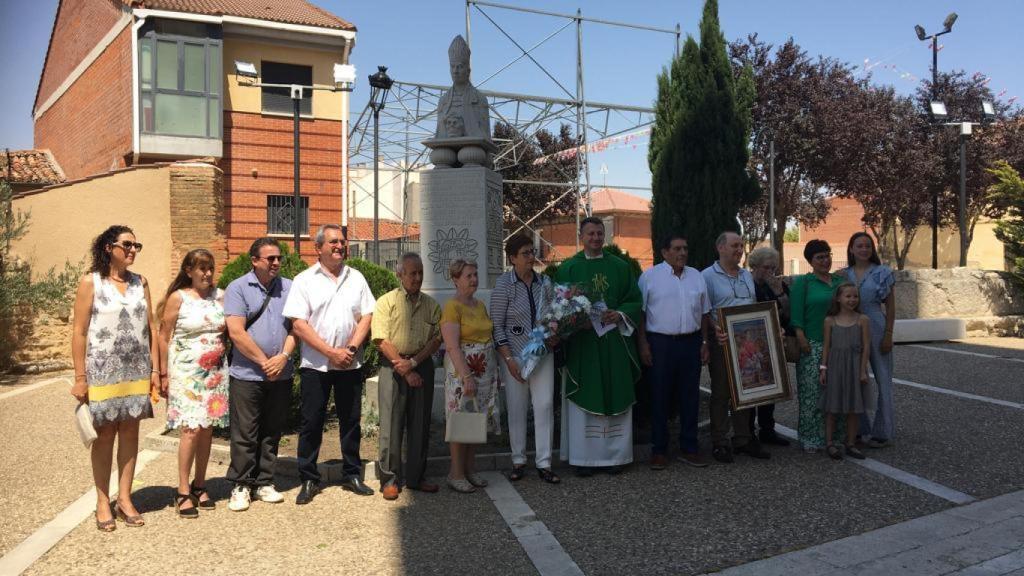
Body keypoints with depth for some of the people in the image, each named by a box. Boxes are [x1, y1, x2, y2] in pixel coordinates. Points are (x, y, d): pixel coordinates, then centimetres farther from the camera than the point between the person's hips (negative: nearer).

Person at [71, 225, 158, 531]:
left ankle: (125, 499, 18)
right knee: (104, 436, 5)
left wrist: (155, 369, 5)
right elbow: (79, 332, -6)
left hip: (136, 372, 4)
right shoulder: (91, 282, -4)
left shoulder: (140, 282, 8)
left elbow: (151, 328, 9)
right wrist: (80, 377, -10)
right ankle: (103, 502, 16)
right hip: (103, 371, -4)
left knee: (130, 433, 8)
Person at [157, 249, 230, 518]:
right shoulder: (178, 298, -4)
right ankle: (183, 492, 1)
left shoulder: (220, 296, 7)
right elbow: (164, 336, -2)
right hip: (187, 372, -4)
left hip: (215, 371, 4)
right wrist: (163, 374, -3)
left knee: (207, 429, 7)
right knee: (192, 429, -9)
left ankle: (199, 485, 20)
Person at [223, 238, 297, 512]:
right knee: (244, 433, 2)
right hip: (247, 374, -4)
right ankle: (241, 485, 14)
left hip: (281, 374, 4)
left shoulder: (289, 287, 8)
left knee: (272, 432, 11)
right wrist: (264, 362, -11)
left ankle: (264, 483, 23)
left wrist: (283, 356, -10)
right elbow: (236, 332, -11)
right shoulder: (238, 288, -3)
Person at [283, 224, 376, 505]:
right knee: (311, 423, 3)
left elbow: (366, 316, 5)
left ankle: (352, 475, 22)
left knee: (351, 420, 10)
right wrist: (330, 352, -13)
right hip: (315, 364, -3)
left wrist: (351, 349, -9)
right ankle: (309, 480, 15)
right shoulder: (304, 280, -1)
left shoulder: (356, 278, 9)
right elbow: (298, 324, -8)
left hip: (350, 364, 3)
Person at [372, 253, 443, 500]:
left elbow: (437, 338, 3)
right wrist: (405, 371, -10)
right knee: (392, 424, -2)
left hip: (423, 366, 3)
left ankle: (416, 477, 19)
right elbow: (382, 341, -7)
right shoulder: (386, 302, 1)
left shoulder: (431, 305, 11)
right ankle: (389, 479, 9)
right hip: (393, 367, -3)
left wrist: (413, 362, -10)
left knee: (420, 424, 7)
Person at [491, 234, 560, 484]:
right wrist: (508, 359, -13)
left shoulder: (545, 282, 5)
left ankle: (544, 463, 10)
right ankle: (518, 461, 20)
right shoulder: (503, 285, -6)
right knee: (517, 408, 6)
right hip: (514, 354, -3)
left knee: (545, 405, 0)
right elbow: (497, 326, -8)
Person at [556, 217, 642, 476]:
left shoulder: (620, 266, 9)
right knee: (583, 399, 0)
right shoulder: (569, 268, 5)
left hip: (615, 342, 2)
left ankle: (614, 454, 14)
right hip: (581, 342, -1)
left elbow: (635, 300, 8)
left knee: (615, 397, 4)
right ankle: (584, 457, 7)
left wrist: (619, 314, -10)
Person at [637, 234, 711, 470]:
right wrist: (643, 344, -9)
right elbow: (639, 313, -4)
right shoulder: (650, 276, -2)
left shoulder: (696, 276, 12)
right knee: (660, 398, 1)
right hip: (660, 343, -4)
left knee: (690, 397, 9)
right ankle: (659, 451, 11)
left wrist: (704, 342, 9)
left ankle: (688, 449, 19)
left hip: (691, 342, 4)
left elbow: (704, 313, 16)